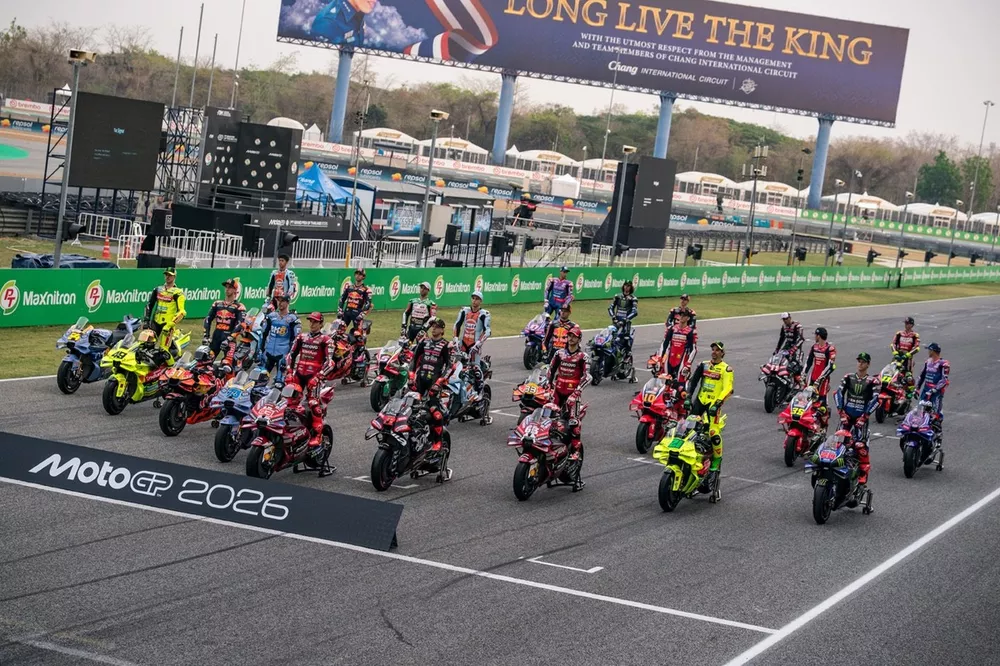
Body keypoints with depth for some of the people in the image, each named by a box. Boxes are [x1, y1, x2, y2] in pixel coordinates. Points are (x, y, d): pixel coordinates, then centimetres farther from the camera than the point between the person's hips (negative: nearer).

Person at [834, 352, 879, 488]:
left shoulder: (872, 381, 0)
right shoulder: (848, 377, 9)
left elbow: (875, 399, -8)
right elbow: (838, 393, 5)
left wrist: (865, 415, -14)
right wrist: (841, 410, -6)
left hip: (861, 417, -3)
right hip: (847, 415, 3)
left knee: (861, 446, -11)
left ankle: (863, 473, -5)